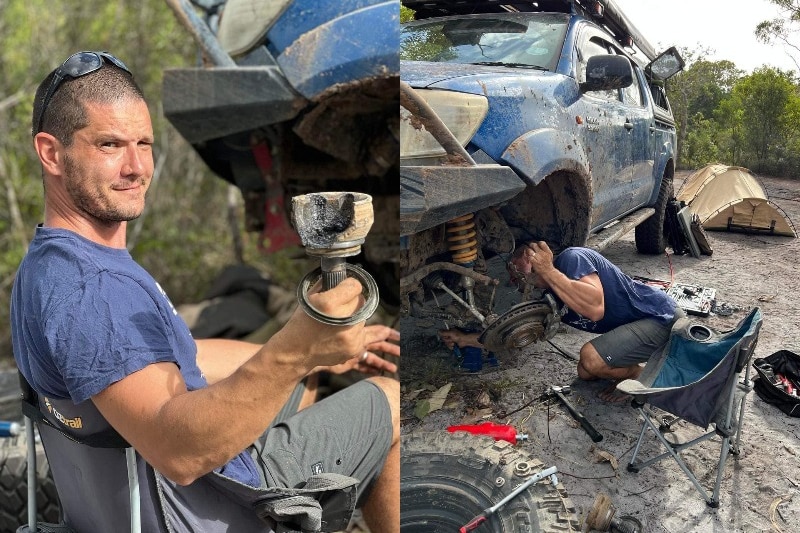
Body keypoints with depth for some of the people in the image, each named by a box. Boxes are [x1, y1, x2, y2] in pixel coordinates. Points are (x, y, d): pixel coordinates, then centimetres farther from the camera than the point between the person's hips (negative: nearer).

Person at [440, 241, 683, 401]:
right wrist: (465, 339, 11)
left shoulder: (572, 258, -21)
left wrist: (547, 270, -29)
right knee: (586, 373, 12)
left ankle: (639, 376, 1)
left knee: (591, 358, -24)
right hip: (636, 322, 9)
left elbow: (595, 309, -37)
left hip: (663, 319, -9)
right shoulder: (549, 297, 5)